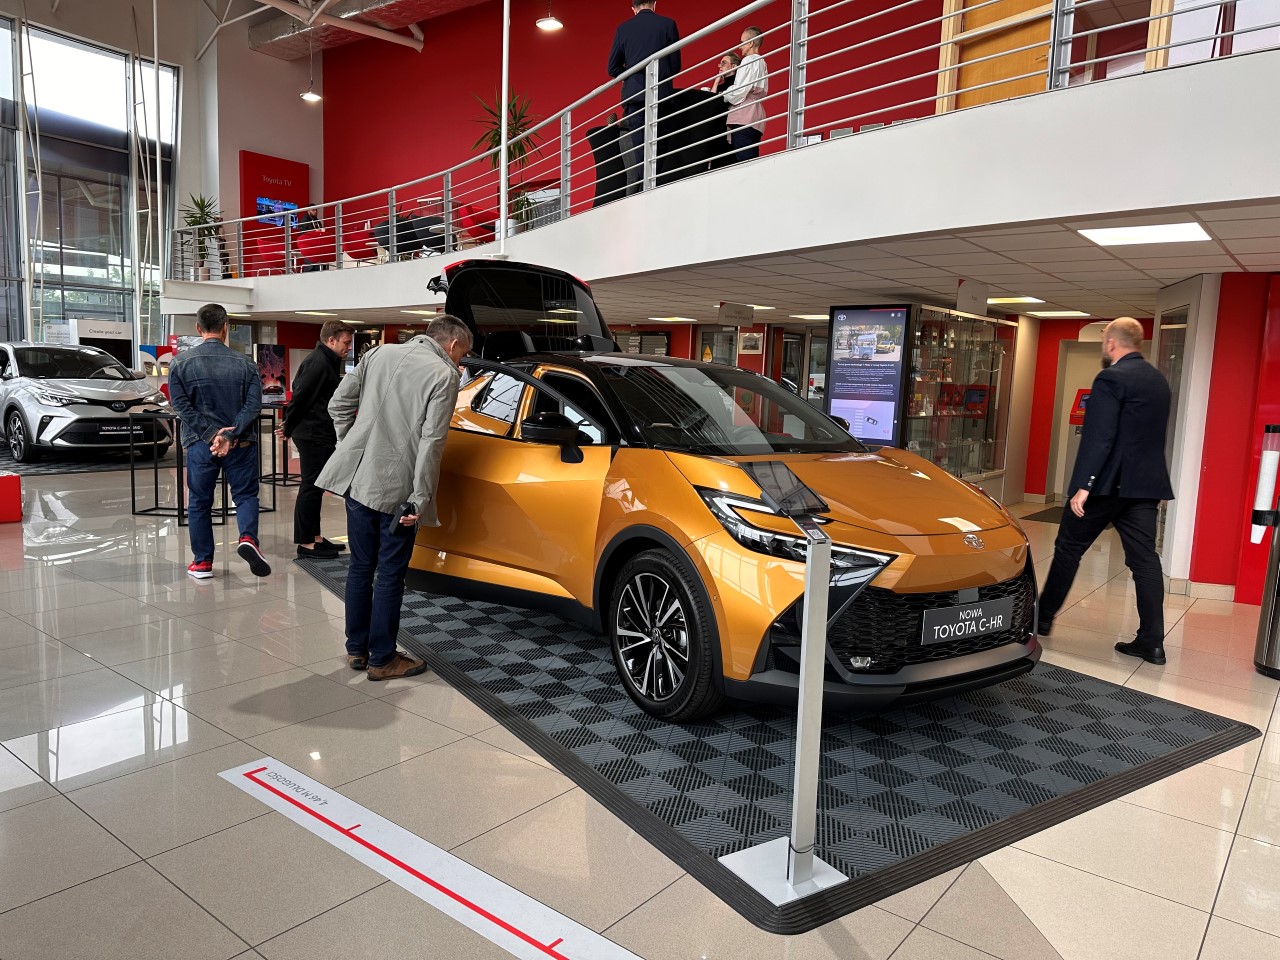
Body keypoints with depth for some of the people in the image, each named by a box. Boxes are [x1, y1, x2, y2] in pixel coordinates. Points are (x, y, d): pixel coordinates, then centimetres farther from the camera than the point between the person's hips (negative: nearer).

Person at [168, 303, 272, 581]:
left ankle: (202, 562, 17)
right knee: (246, 494, 12)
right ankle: (248, 538, -13)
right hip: (240, 443, 0)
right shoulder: (244, 363, -3)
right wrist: (228, 435, -13)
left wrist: (211, 432, -10)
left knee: (199, 503, 12)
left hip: (200, 443, 1)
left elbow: (181, 406, -8)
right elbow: (253, 404, -10)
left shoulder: (181, 362, -3)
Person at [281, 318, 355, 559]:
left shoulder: (326, 361, 16)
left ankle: (314, 537, 23)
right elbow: (300, 396, -19)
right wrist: (289, 427, -8)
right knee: (311, 487, -4)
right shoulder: (318, 363, -17)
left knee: (315, 486, 15)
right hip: (314, 435, -10)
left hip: (319, 435, 10)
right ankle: (305, 543, 3)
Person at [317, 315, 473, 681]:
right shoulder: (444, 376, -7)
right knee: (390, 574, 6)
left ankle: (356, 650, 28)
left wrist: (350, 447, 17)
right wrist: (420, 499, -14)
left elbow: (339, 404, 9)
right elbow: (431, 442, -15)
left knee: (361, 566, 17)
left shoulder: (379, 353, 10)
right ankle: (382, 659, 16)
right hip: (395, 487, -6)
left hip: (356, 477, 6)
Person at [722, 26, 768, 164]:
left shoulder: (748, 61, -4)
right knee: (752, 160, 4)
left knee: (742, 159, -16)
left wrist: (722, 97, 6)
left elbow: (739, 91, -11)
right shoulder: (762, 63, 22)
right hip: (757, 119, 9)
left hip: (743, 118, -9)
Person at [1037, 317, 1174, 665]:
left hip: (1107, 483, -7)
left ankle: (1043, 617, 19)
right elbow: (1154, 435, 21)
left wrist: (1083, 486, -20)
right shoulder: (1159, 380, 14)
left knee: (1068, 549, 7)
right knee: (1144, 559, 5)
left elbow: (1099, 437, -20)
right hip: (1146, 484, 7)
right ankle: (1152, 642, 5)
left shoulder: (1111, 378, -12)